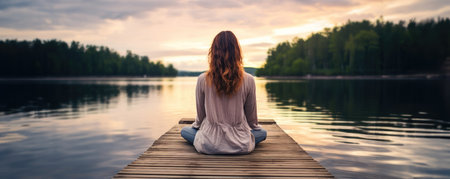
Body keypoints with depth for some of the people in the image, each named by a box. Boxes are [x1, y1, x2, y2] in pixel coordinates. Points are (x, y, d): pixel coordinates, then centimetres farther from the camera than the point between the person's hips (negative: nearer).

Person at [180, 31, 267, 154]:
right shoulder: (248, 80, -11)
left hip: (209, 146, 0)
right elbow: (252, 118, 2)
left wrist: (196, 125, 25)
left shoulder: (202, 80, -11)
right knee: (262, 132, 29)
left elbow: (200, 114, 2)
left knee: (184, 130, 28)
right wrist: (254, 127, 26)